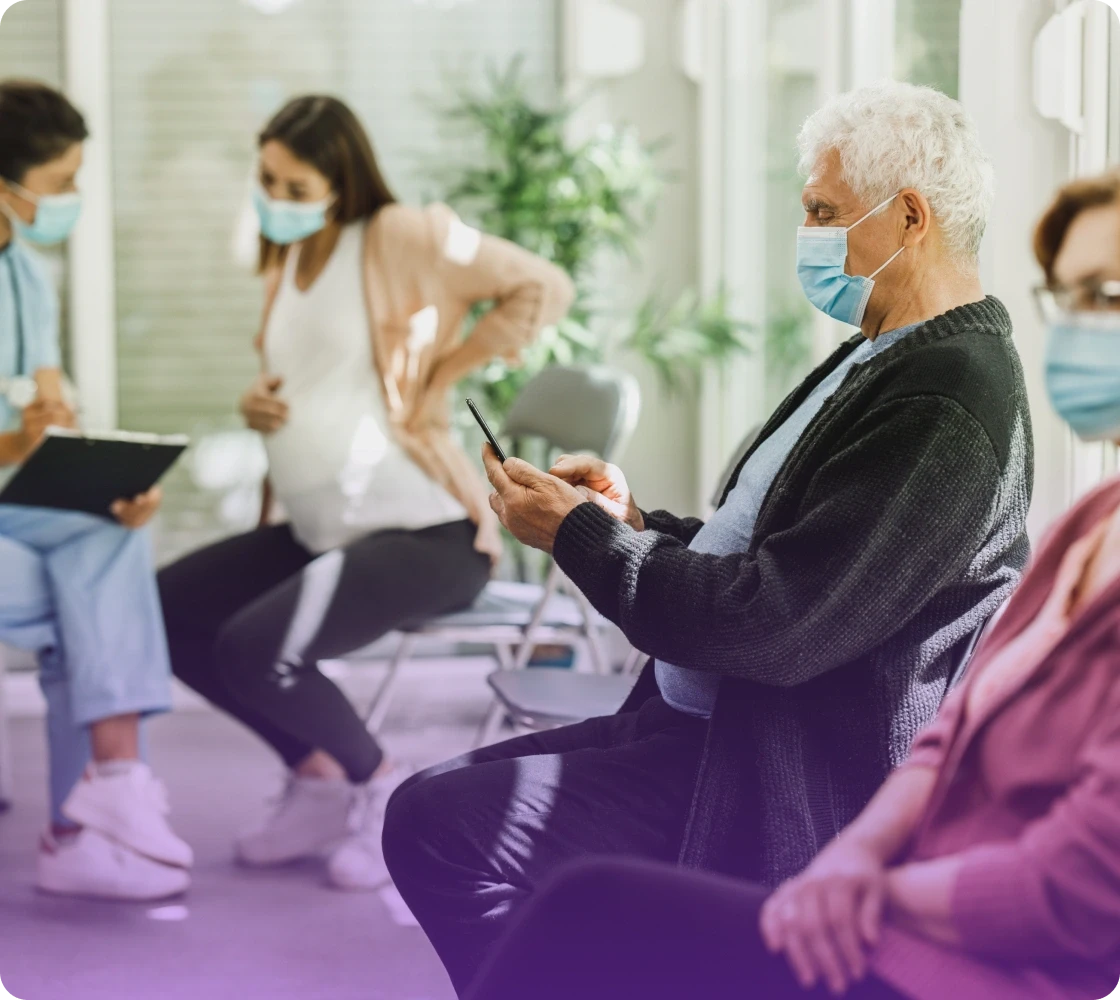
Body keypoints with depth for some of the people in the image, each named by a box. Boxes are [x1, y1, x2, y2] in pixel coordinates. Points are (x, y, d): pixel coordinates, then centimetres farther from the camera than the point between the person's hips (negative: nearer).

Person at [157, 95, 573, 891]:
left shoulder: (402, 237, -10)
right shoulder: (285, 266, 14)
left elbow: (543, 288, -13)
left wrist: (441, 376, -15)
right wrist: (257, 403, 4)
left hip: (422, 529, -9)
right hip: (322, 529, 9)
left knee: (253, 649, -26)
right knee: (168, 611, -2)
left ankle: (383, 789, 0)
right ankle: (319, 775, 10)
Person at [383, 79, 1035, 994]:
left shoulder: (945, 407, -22)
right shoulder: (886, 356, 12)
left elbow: (774, 626, -26)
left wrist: (579, 533, -14)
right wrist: (636, 524, 4)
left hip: (782, 796, -11)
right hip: (700, 721, 11)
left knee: (441, 826, -16)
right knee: (433, 804, 10)